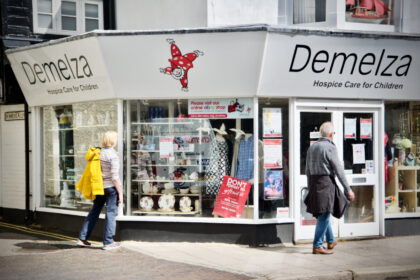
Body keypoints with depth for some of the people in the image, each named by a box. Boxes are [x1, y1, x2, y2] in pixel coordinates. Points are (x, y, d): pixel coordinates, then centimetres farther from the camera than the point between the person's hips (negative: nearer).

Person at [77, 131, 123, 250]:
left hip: (99, 186, 7)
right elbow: (115, 176, -17)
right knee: (111, 213, 2)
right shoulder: (113, 155, -15)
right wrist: (120, 192, -11)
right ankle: (108, 242, 6)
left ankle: (82, 238, 16)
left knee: (94, 212, 14)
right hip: (111, 187, -7)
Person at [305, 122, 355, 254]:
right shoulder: (330, 147, -11)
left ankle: (330, 241, 33)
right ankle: (317, 246, -2)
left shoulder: (312, 147, 12)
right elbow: (338, 170, -13)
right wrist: (348, 189, -9)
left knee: (323, 214, 20)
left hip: (314, 183, 8)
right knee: (324, 215, -3)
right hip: (326, 183, -8)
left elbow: (308, 170, 16)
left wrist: (310, 188, 23)